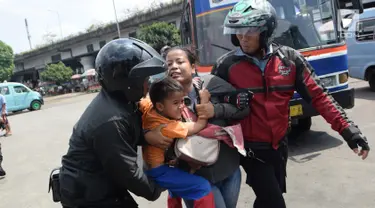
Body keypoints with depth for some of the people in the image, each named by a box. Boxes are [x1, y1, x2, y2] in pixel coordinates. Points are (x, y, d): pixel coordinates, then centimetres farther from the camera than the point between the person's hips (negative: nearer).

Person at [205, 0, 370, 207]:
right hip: (250, 148, -3)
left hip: (279, 145, 4)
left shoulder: (289, 58, -7)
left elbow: (317, 96, -4)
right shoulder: (227, 65, -13)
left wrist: (346, 128, -8)